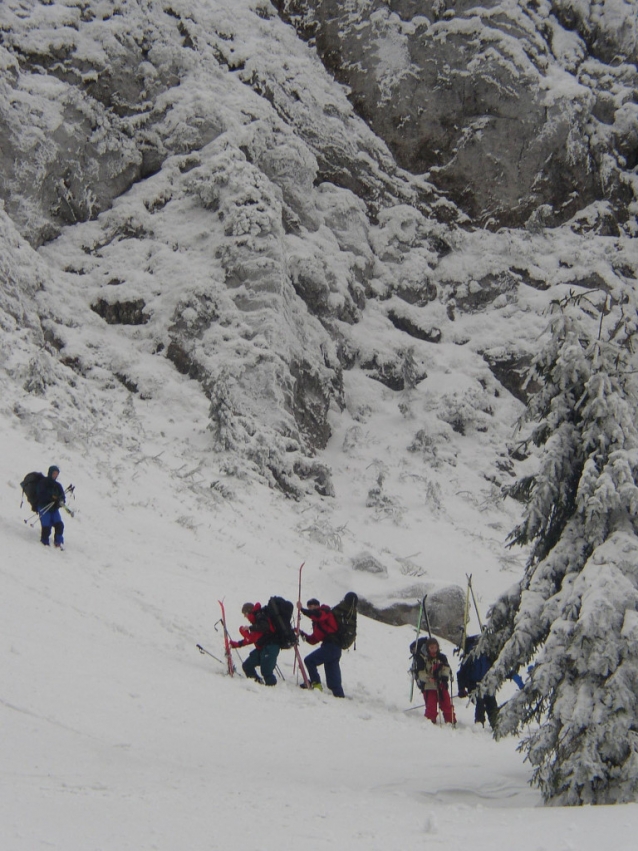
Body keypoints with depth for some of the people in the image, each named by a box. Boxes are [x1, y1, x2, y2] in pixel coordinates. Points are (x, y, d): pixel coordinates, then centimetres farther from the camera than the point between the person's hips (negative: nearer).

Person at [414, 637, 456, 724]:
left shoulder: (442, 657, 8)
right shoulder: (422, 658, -5)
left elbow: (446, 668, 4)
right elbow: (420, 673, -10)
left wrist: (445, 676, -17)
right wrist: (428, 678, -27)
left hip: (441, 685, 4)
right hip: (428, 686, -4)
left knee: (447, 705, 3)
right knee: (431, 707, -10)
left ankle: (451, 721, 12)